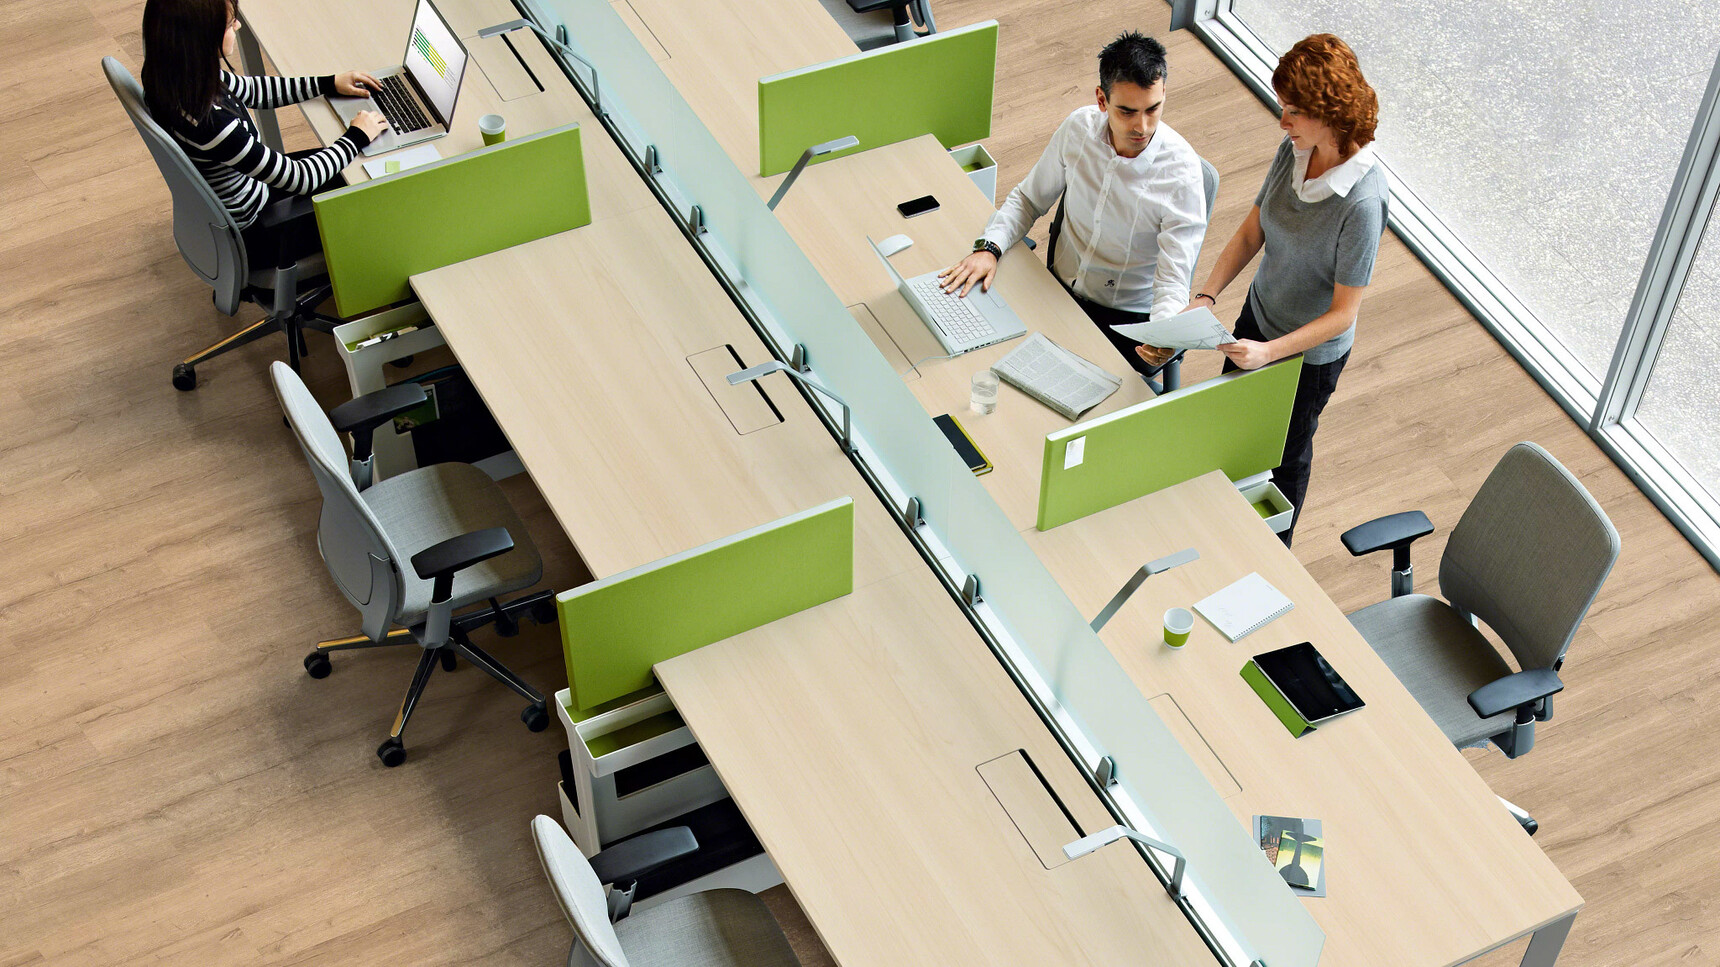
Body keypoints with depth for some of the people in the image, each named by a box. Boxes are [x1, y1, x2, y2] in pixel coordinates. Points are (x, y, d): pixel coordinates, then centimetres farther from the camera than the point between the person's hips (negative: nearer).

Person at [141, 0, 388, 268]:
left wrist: (329, 83, 5)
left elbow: (251, 91, 6)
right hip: (248, 234, -8)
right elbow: (298, 180, -29)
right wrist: (356, 137, -16)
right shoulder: (211, 123, -41)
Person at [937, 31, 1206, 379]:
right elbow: (1028, 199, 7)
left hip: (1127, 319, -4)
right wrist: (989, 247, -12)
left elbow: (1173, 282, -23)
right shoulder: (1079, 128, -9)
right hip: (1057, 288, 4)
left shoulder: (1181, 171, -21)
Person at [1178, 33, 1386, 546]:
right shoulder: (1293, 152, -15)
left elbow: (1343, 313, -29)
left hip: (1311, 351, -6)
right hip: (1259, 314, 6)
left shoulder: (1362, 201, -35)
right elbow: (1251, 232, -1)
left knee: (1285, 454, 19)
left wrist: (1269, 352, -37)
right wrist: (1207, 294, -14)